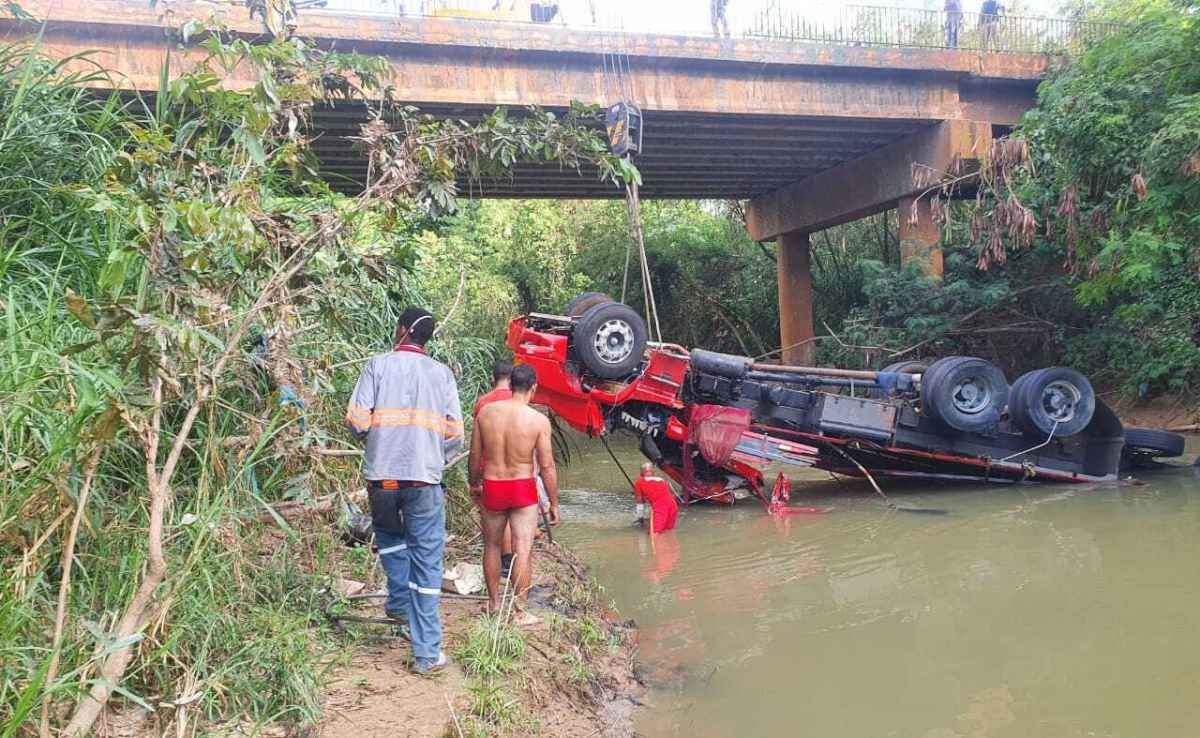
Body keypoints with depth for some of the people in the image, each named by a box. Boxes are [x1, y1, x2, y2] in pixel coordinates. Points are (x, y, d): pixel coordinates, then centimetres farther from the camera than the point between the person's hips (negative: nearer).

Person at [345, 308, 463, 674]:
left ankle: (400, 601, 31)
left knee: (390, 537, 30)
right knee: (427, 562, 4)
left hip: (381, 475, 1)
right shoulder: (442, 373, 2)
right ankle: (427, 652, 5)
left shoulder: (378, 365, -1)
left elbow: (356, 421, -7)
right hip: (425, 478, 0)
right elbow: (454, 434, 0)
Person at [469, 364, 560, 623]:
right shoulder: (539, 420, -12)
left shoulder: (486, 412, -4)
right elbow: (547, 466, -10)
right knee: (522, 550, 3)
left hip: (491, 488, 3)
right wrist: (554, 503, 0)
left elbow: (475, 454, 5)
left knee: (492, 546, 19)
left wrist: (474, 484, 21)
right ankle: (520, 612, 7)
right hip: (523, 489, -3)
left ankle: (494, 604, 32)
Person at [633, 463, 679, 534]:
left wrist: (640, 518, 34)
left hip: (659, 505, -4)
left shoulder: (639, 482, 20)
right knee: (669, 528, 19)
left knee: (655, 531, -8)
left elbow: (640, 501, 24)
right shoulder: (663, 480, 31)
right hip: (673, 504, 4)